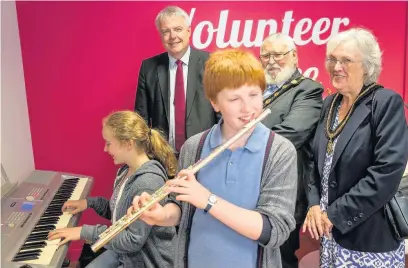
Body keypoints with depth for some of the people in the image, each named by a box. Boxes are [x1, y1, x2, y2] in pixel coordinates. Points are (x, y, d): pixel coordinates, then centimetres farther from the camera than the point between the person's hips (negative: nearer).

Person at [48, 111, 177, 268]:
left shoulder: (148, 182, -28)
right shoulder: (126, 170, 0)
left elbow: (134, 241, -26)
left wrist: (85, 232, -22)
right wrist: (90, 202, 1)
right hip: (124, 251, 8)